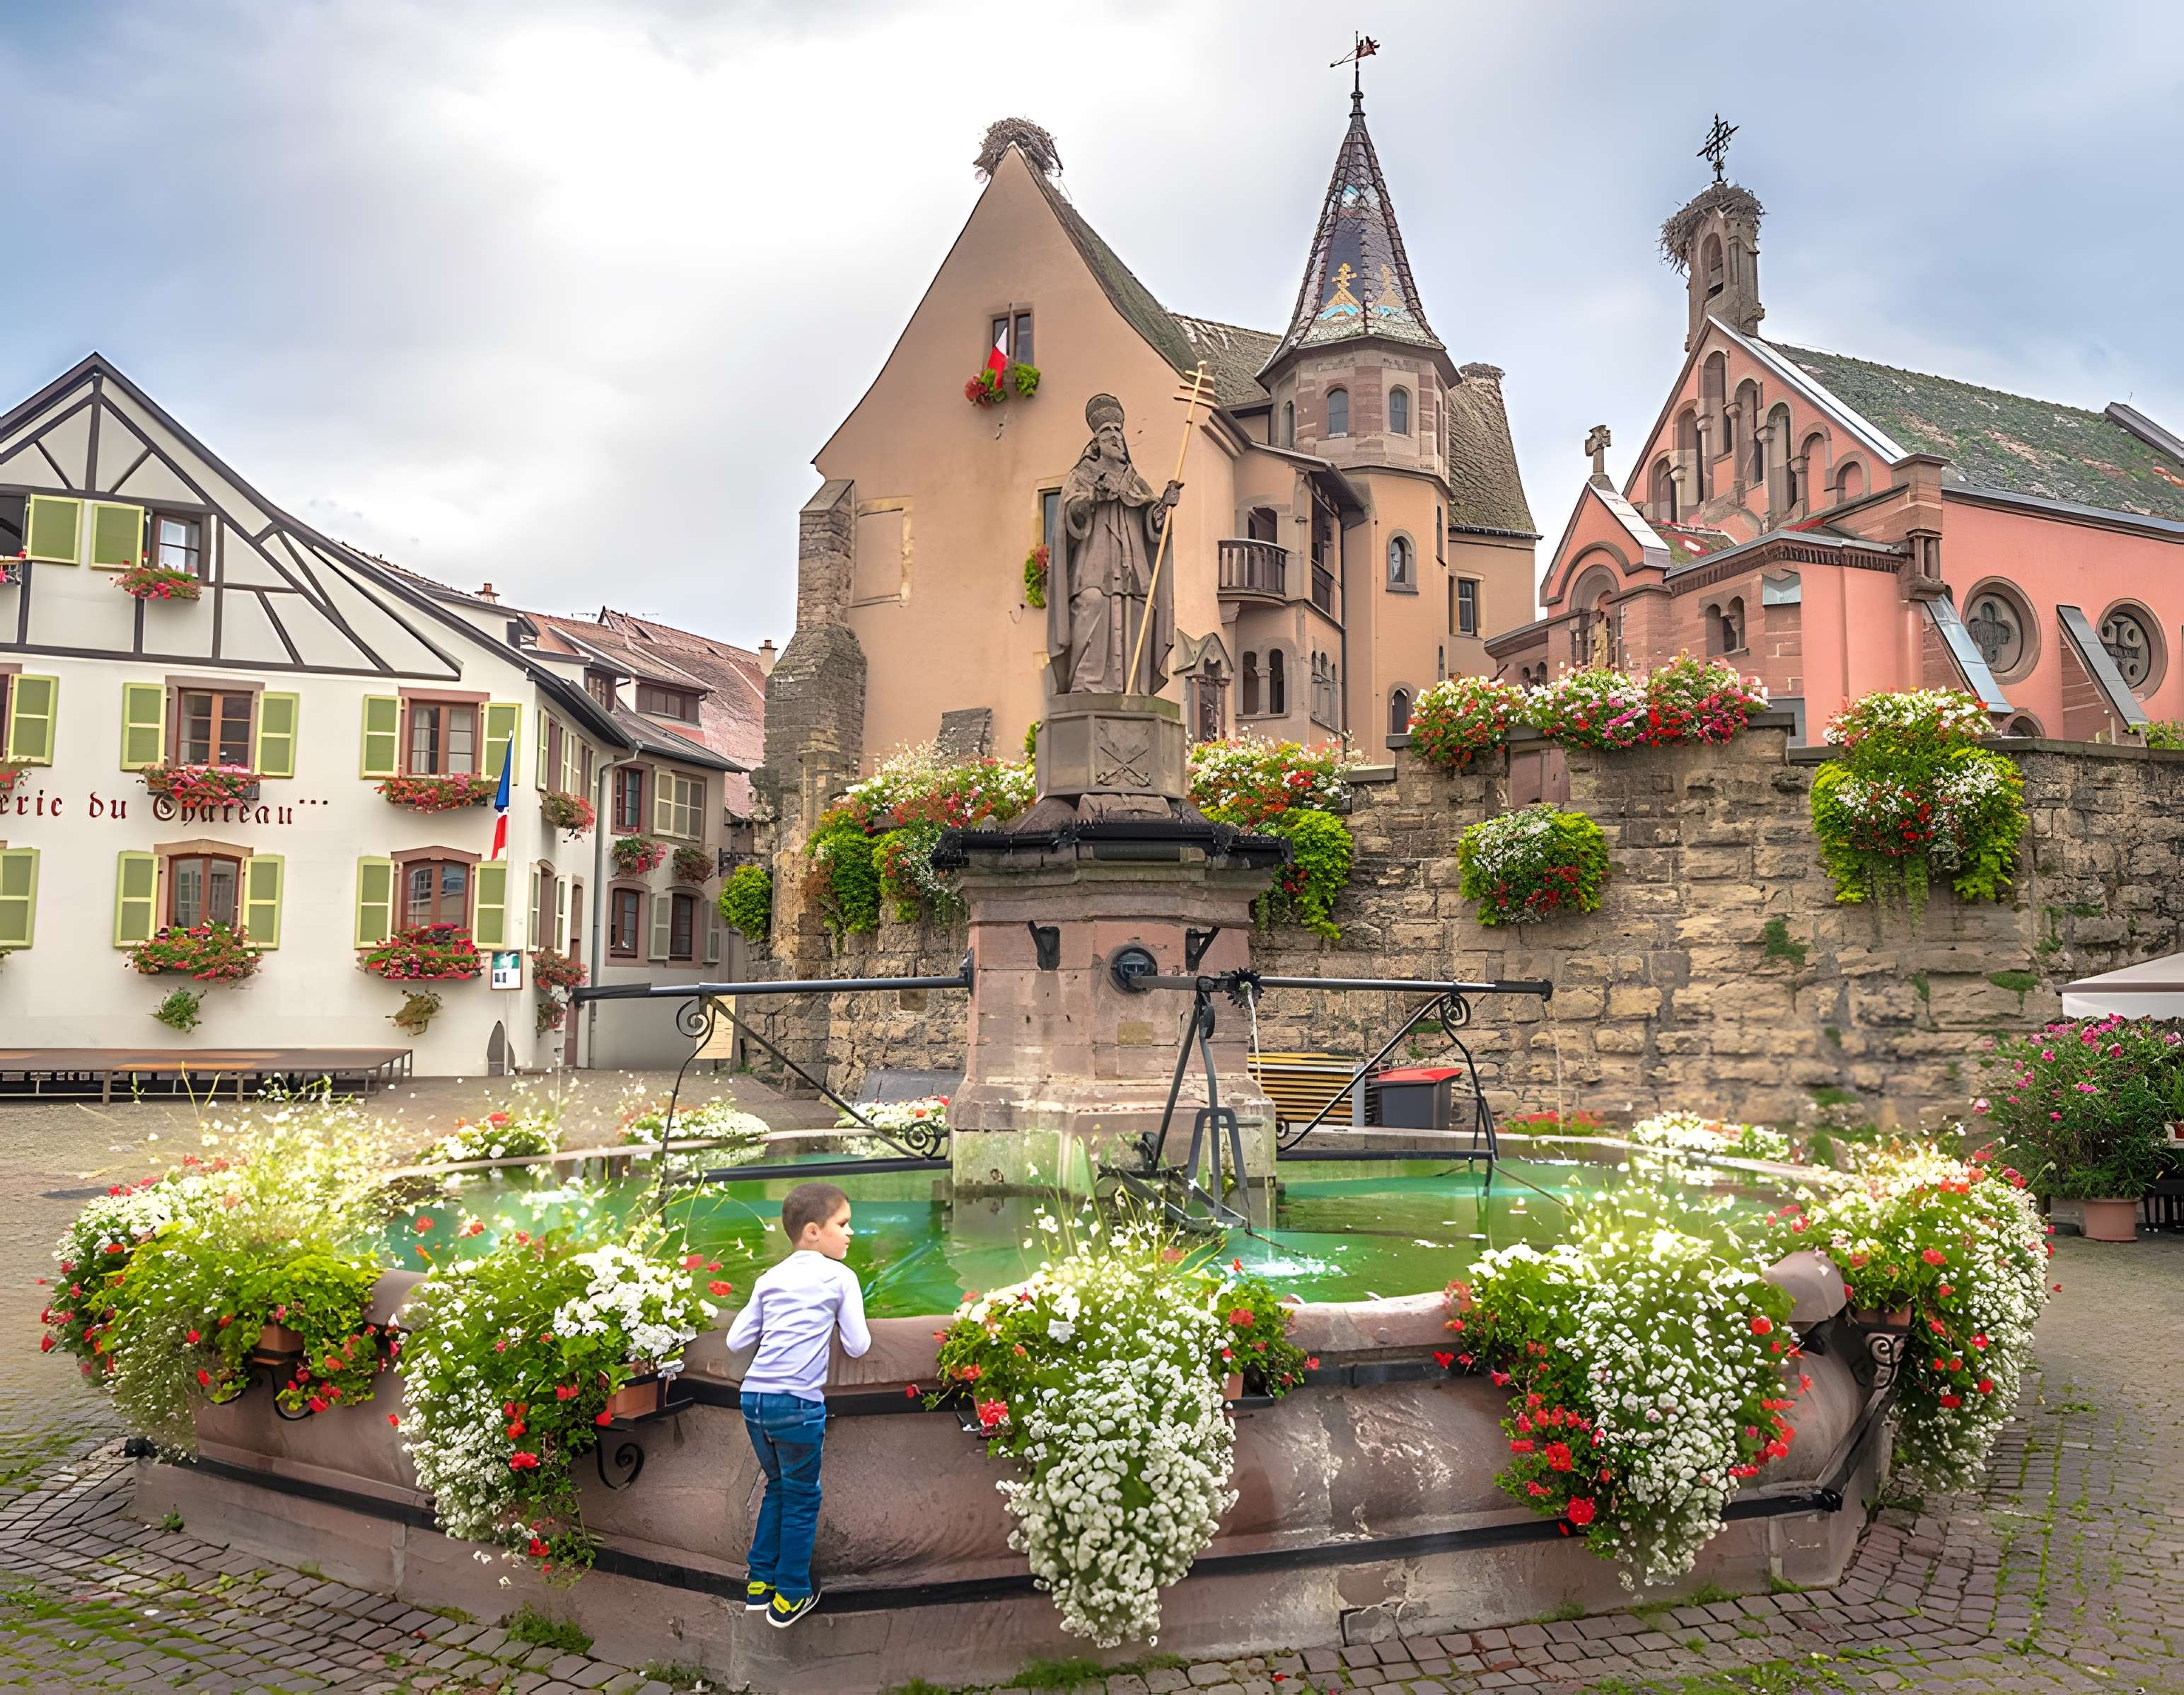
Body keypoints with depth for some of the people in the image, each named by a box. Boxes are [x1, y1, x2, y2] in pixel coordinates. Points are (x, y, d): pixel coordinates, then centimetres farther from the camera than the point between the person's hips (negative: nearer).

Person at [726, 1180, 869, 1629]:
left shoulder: (769, 1279, 13)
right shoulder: (840, 1277, -2)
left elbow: (735, 1341, 12)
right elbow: (857, 1346, -1)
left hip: (754, 1396, 6)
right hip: (798, 1404, -6)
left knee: (778, 1487, 25)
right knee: (801, 1498, 13)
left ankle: (759, 1582, 32)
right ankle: (788, 1598, 22)